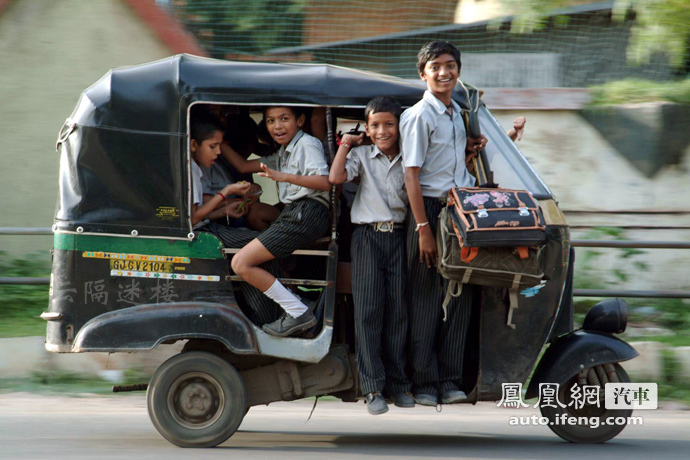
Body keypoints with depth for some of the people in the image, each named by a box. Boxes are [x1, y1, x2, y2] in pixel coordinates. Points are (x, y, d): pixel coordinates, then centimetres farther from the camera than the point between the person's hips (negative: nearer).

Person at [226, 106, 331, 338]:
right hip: (293, 213, 10)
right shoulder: (282, 154, 27)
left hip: (306, 213, -10)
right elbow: (243, 166, 29)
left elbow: (325, 182, -17)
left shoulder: (307, 143, -2)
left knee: (241, 263, -15)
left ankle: (298, 313, -16)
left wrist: (284, 177, -25)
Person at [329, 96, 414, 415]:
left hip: (399, 236, 2)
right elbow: (336, 177, -10)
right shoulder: (361, 156, 6)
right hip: (368, 236, -1)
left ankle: (398, 382, 10)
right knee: (368, 310, -6)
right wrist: (345, 145, -2)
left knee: (398, 310, 2)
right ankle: (373, 388, -5)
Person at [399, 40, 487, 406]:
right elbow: (412, 174, -14)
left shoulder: (456, 113, 15)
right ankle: (424, 383, 3)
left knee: (458, 296, 6)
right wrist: (423, 229, -19)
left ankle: (450, 380, 11)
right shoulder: (419, 116, -9)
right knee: (426, 300, -3)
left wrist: (471, 152, 4)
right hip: (429, 211, -7)